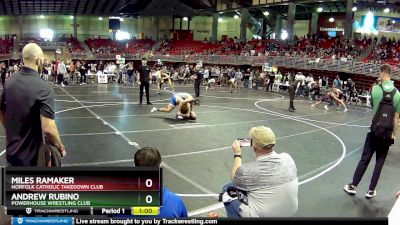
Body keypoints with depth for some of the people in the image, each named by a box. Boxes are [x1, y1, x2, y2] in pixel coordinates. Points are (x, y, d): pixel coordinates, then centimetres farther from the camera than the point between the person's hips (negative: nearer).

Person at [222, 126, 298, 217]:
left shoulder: (247, 170, -26)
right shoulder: (288, 158, -14)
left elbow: (234, 178, -1)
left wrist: (237, 154, 8)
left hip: (259, 215, -5)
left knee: (227, 189, 13)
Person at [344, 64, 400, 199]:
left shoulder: (375, 89, -7)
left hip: (374, 130, 0)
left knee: (364, 159, 8)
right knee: (379, 162, 10)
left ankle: (353, 186, 15)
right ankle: (371, 190, 17)